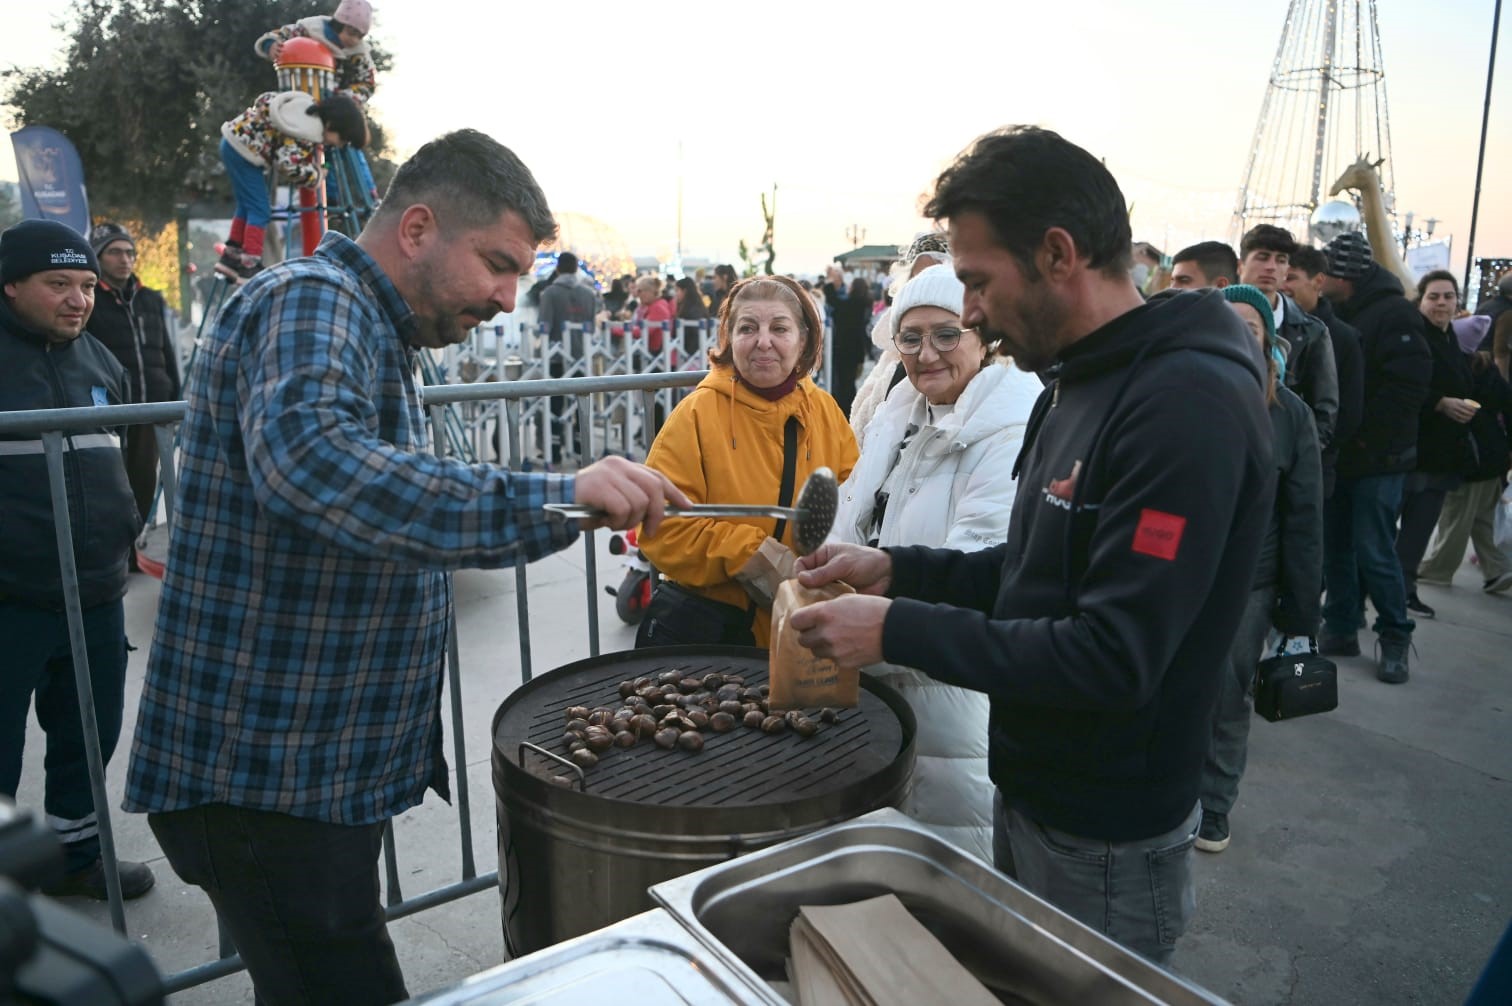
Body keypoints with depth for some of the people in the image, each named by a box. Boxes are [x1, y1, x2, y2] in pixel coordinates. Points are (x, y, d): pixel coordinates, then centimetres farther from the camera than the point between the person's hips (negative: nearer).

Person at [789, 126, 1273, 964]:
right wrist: (897, 570, -2)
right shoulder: (1078, 384, 7)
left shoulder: (1188, 402, -25)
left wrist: (899, 630, -24)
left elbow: (1114, 659, -29)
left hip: (1105, 841, -8)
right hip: (1031, 793, 9)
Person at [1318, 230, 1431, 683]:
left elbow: (1407, 385, -19)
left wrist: (1364, 436, -16)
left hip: (1377, 460, -7)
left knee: (1374, 553, -4)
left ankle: (1395, 638, 11)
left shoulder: (1394, 314, -10)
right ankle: (1341, 629, 22)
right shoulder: (1334, 315, 12)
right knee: (1335, 547, 10)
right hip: (1337, 456, 7)